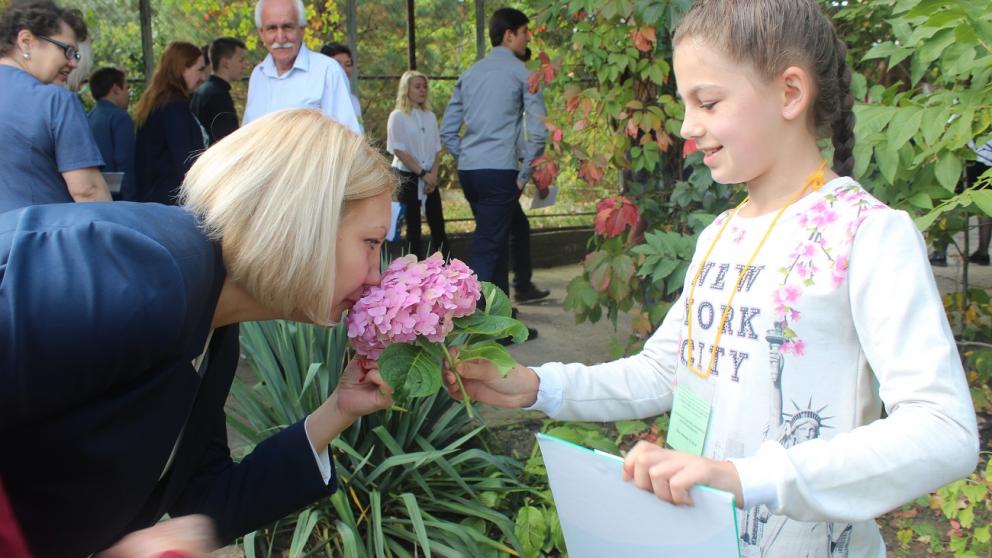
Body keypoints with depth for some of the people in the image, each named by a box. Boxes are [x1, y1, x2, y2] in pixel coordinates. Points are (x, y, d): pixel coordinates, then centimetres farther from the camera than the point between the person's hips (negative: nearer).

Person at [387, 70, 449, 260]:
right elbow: (398, 150, -11)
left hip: (430, 178, 4)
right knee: (413, 227, -1)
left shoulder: (430, 116, 9)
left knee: (438, 225, 3)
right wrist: (422, 173, -14)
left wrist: (433, 174, -6)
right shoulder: (397, 116, -5)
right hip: (408, 177, -4)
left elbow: (437, 149, 9)